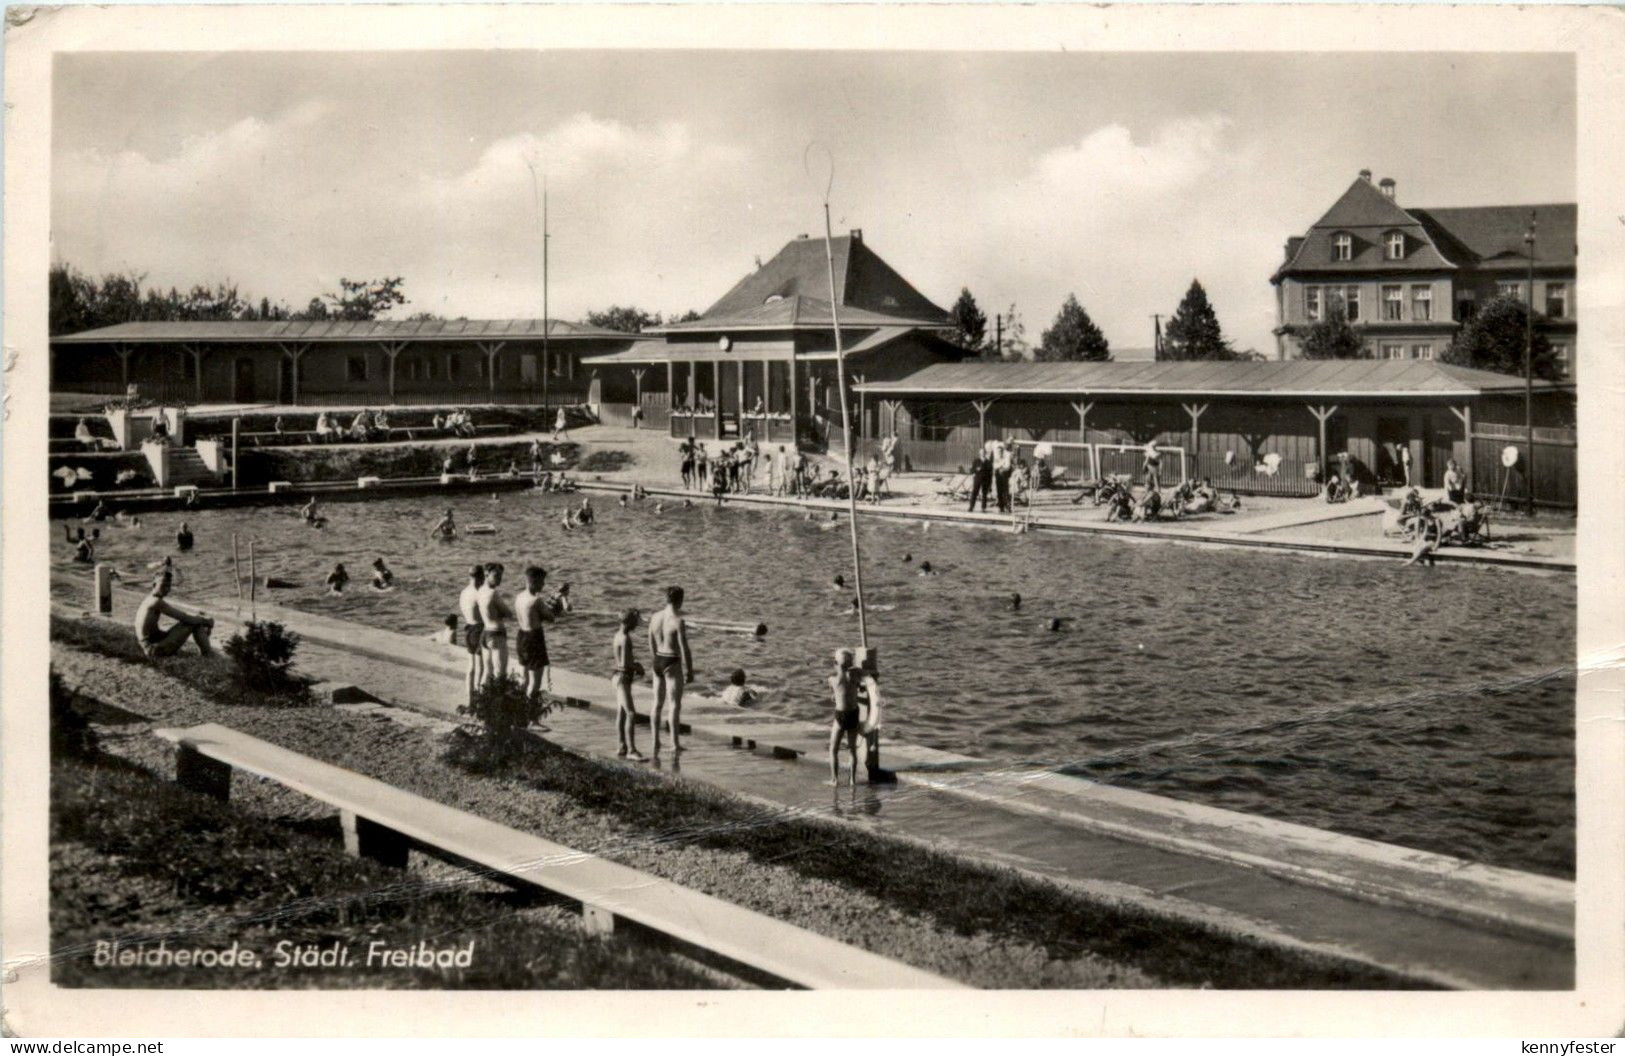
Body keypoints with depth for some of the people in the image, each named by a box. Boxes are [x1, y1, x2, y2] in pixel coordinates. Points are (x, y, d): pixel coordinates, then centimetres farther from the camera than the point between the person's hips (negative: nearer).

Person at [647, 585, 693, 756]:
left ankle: (656, 742, 18)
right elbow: (684, 649, -18)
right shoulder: (678, 621, -18)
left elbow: (652, 645, 12)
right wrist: (689, 671, -11)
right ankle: (675, 744, 1)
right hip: (673, 664, -7)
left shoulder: (655, 617, 3)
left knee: (658, 704, 14)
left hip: (658, 663, 7)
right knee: (675, 705, 0)